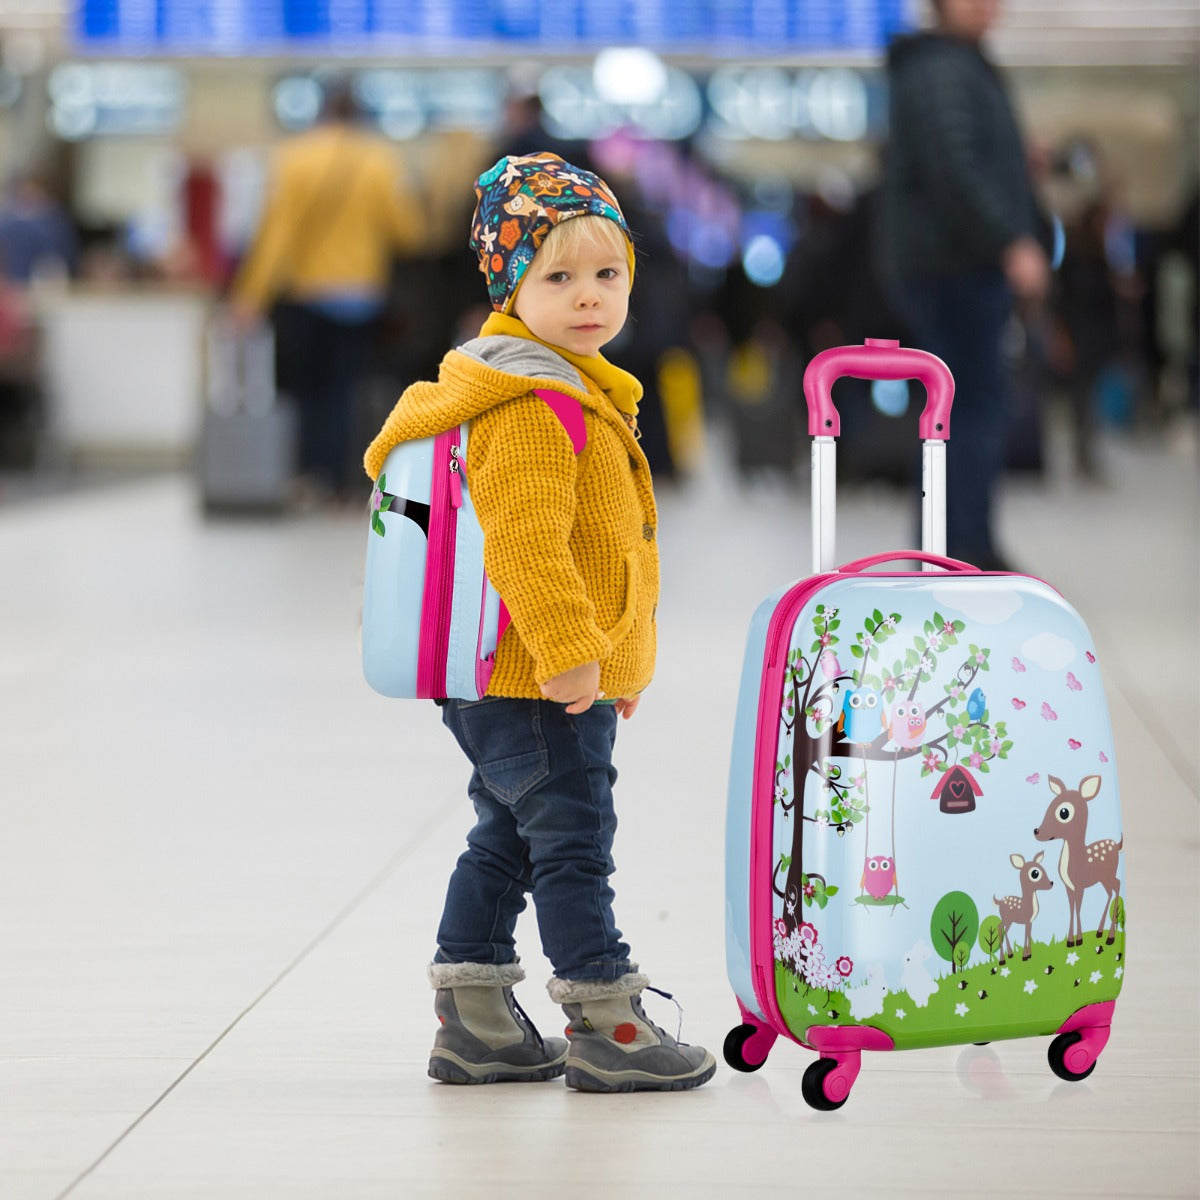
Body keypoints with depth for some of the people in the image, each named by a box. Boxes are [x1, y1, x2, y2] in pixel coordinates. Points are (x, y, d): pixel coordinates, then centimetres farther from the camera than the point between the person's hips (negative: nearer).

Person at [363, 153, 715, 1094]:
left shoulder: (579, 393, 17)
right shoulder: (533, 405, -18)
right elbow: (525, 540, -26)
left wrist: (606, 658, 28)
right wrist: (570, 651, -27)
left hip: (543, 678, 11)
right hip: (536, 683, -11)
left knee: (507, 840, 15)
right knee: (572, 839, -5)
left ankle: (473, 1024, 23)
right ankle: (606, 1029, 1)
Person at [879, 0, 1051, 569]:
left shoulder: (966, 70, 22)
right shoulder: (942, 71, -11)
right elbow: (955, 169, -23)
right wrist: (1013, 244, -27)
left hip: (961, 269, 11)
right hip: (956, 270, -11)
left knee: (965, 413, 13)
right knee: (978, 410, -13)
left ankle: (950, 556, 17)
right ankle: (968, 551, -15)